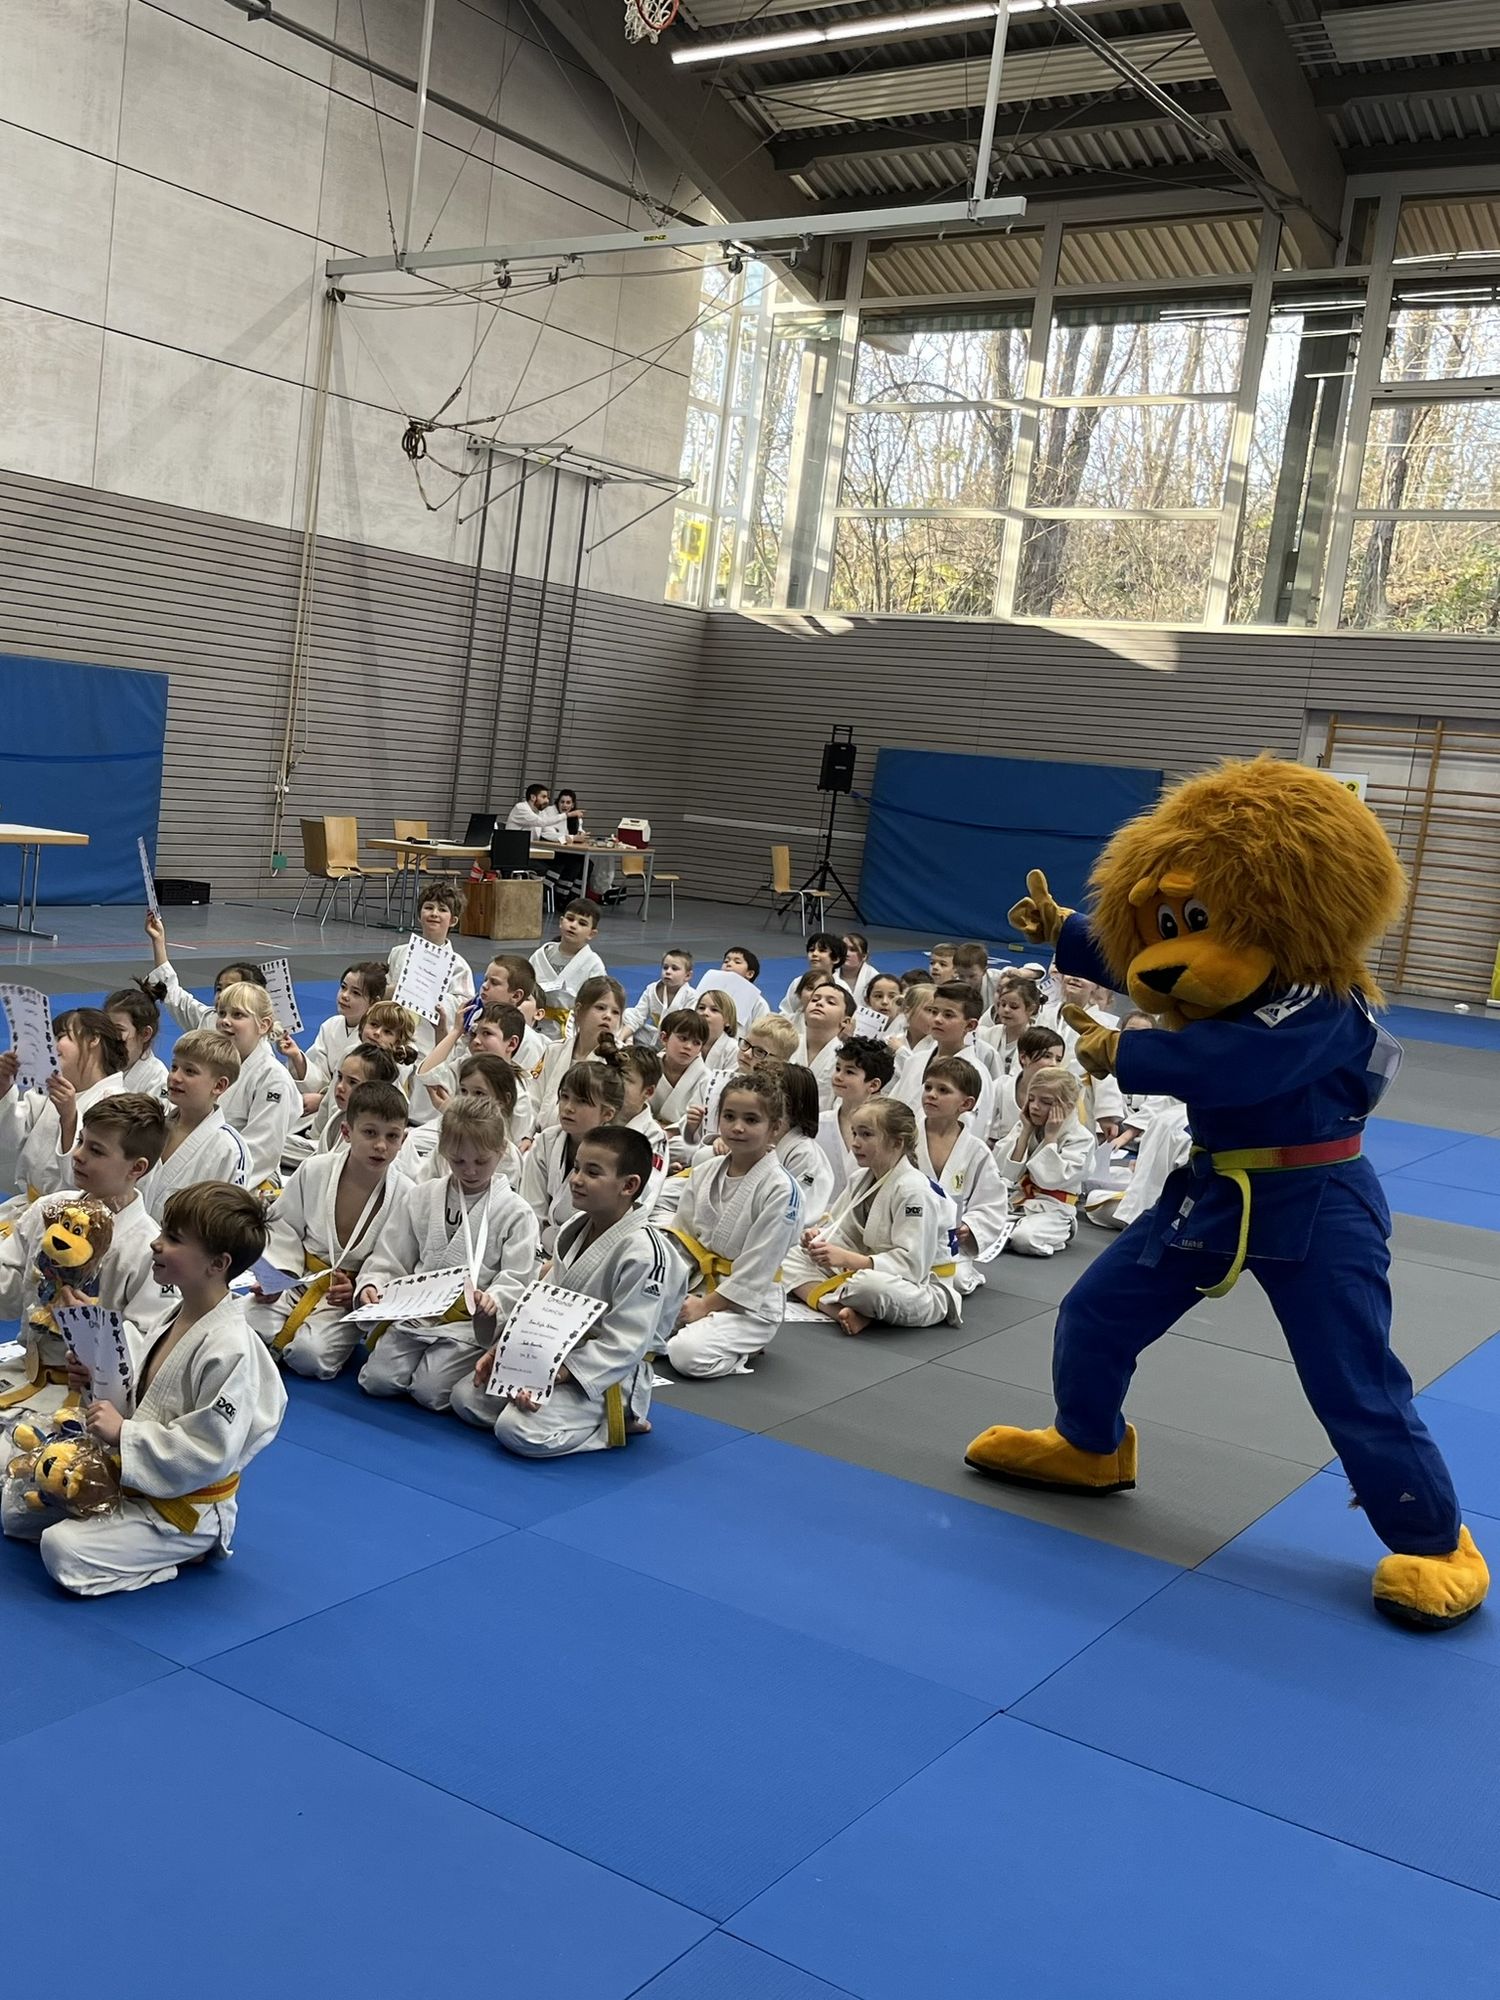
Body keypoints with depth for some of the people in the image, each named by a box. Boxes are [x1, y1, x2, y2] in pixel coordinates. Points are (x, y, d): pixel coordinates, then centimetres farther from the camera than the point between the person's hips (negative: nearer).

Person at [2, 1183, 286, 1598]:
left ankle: (187, 1550, -2)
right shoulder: (177, 1317, -1)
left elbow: (208, 1455, -29)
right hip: (134, 1477, 9)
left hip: (187, 1506, -9)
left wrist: (123, 1434, -26)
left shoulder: (228, 1350, -29)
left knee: (64, 1552, -21)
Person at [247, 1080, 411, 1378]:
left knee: (311, 1354, -25)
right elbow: (284, 1229, 4)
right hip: (297, 1278, 2)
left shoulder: (406, 1196, -10)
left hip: (352, 1299, -2)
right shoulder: (314, 1171, -5)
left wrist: (357, 1291, -20)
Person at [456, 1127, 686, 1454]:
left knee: (518, 1431, -25)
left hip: (606, 1375, -9)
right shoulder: (573, 1229, 5)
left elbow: (625, 1343, -24)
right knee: (466, 1399, 2)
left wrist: (558, 1374, -27)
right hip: (553, 1356, 9)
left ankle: (616, 1421, -2)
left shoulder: (643, 1252, -23)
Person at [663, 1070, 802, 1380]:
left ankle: (741, 1349, 0)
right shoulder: (704, 1174, 4)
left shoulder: (780, 1189, -16)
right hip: (694, 1287, 6)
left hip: (749, 1303, -6)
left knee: (688, 1355, -29)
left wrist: (706, 1306, -16)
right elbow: (679, 1238, 9)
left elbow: (756, 1267, -17)